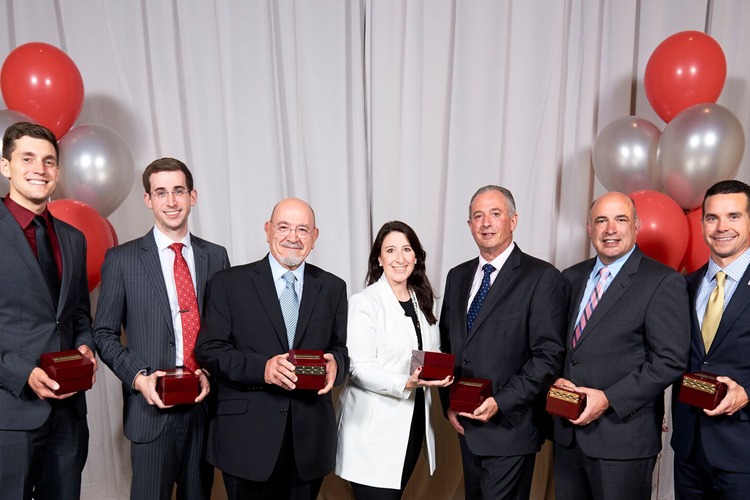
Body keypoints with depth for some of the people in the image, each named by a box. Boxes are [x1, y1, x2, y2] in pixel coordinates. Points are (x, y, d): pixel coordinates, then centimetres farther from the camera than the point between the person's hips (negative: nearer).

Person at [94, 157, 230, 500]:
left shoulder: (215, 256, 6)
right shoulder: (122, 259, -1)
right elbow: (105, 334, 2)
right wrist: (138, 377, -12)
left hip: (205, 404, 3)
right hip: (152, 408, -2)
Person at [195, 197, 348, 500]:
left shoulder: (333, 288, 6)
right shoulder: (229, 283, -1)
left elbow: (341, 348, 10)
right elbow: (208, 350, -5)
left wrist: (335, 363, -14)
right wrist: (261, 367, -20)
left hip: (310, 438, 3)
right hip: (247, 438, -2)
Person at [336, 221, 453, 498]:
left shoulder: (422, 301, 10)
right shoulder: (364, 303, -11)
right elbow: (359, 367, -17)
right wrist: (406, 384, -29)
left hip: (413, 421, 6)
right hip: (375, 428, -6)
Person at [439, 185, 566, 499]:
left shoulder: (541, 278, -10)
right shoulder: (458, 276, 8)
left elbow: (548, 356, -14)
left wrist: (500, 402, -18)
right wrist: (448, 403, 3)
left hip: (509, 428, -6)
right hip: (466, 425, 6)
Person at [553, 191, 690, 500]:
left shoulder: (663, 282, -8)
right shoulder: (571, 278, 9)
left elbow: (670, 360, -13)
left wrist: (608, 399, -18)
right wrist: (556, 380, -6)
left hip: (623, 438, -5)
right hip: (568, 432, 5)